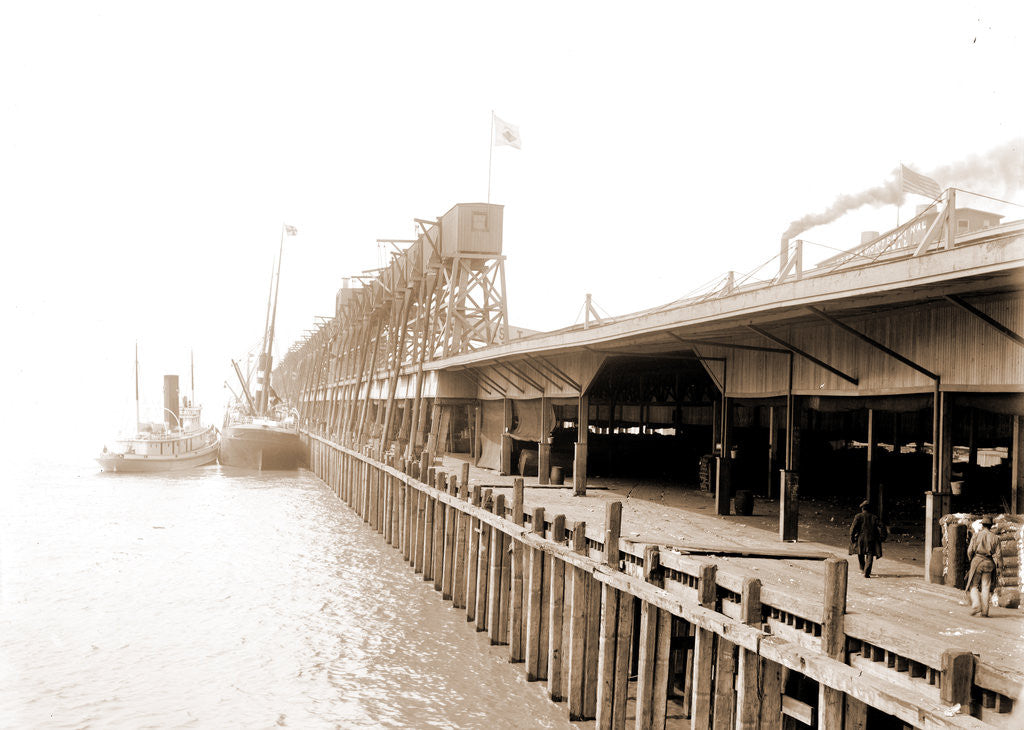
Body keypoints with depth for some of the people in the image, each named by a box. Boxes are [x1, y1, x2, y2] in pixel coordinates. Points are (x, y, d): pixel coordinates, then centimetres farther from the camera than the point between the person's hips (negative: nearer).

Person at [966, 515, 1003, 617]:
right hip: (989, 563, 2)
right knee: (986, 587, 5)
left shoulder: (976, 535, -1)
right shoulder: (994, 538, 5)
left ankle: (976, 604, -13)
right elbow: (998, 554, 1)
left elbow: (970, 550, -3)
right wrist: (999, 568, 4)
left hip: (977, 562, -2)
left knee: (973, 586, 6)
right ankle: (985, 610, 3)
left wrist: (971, 559, 16)